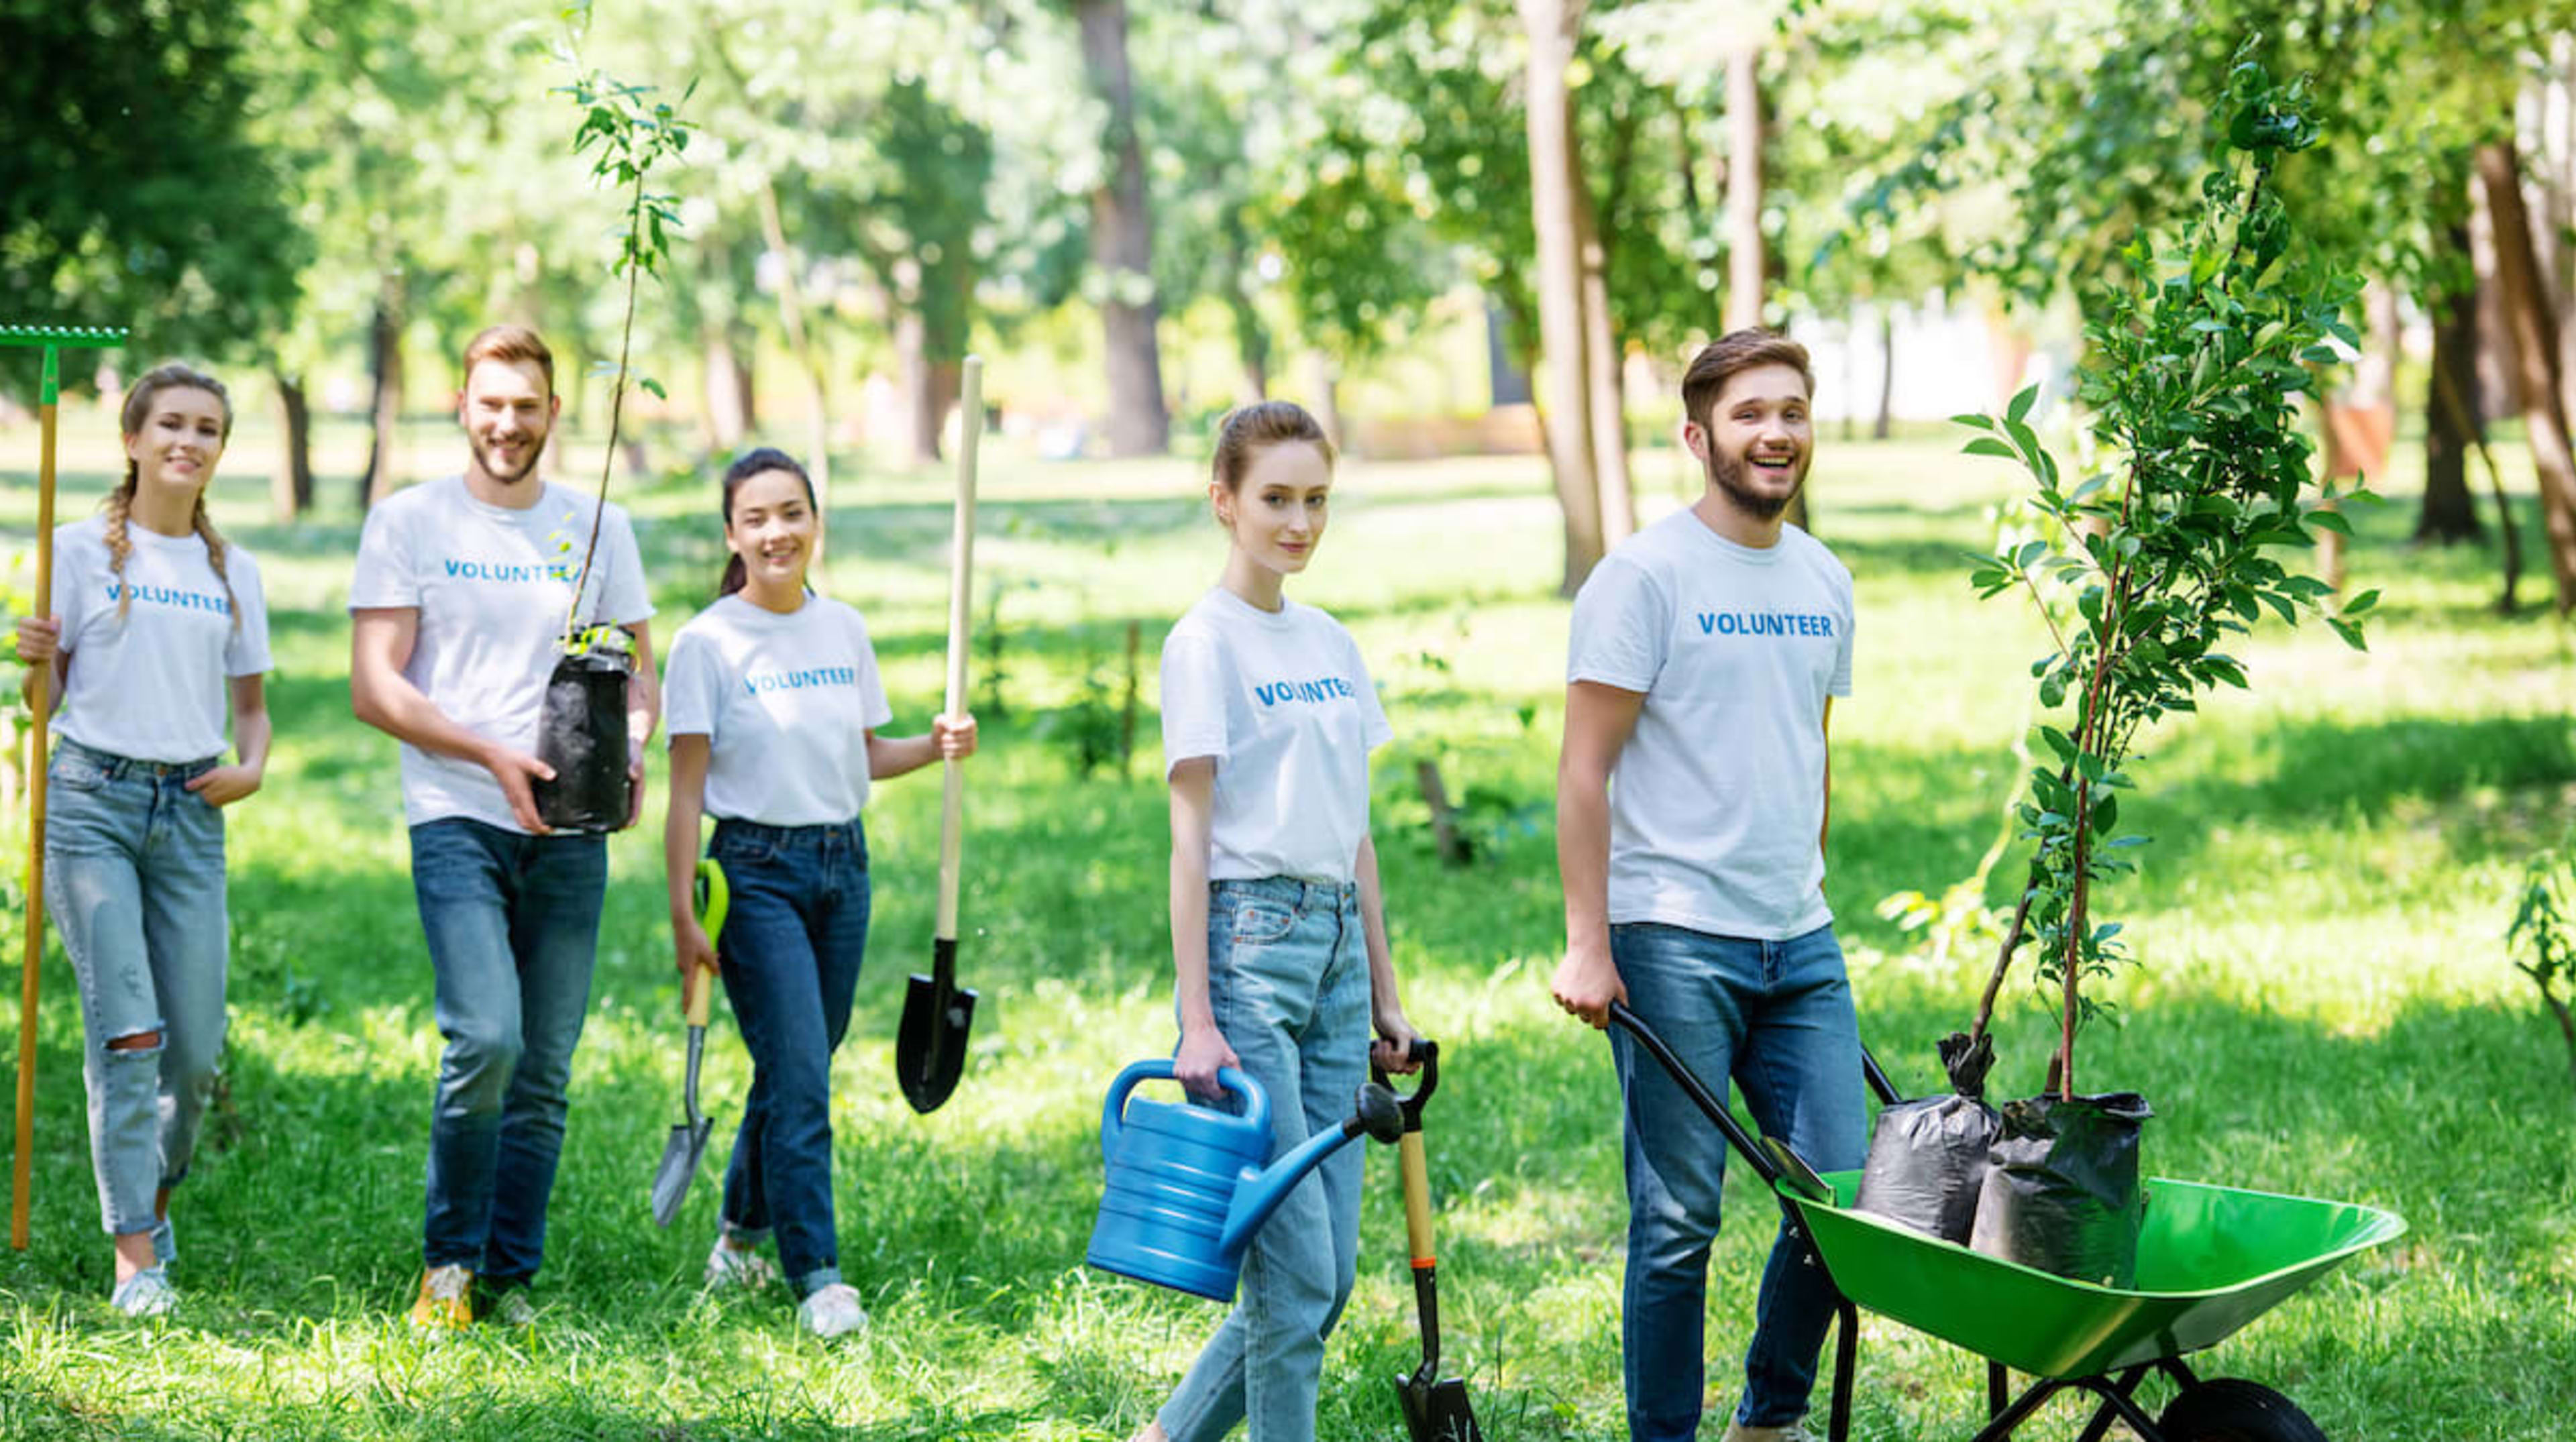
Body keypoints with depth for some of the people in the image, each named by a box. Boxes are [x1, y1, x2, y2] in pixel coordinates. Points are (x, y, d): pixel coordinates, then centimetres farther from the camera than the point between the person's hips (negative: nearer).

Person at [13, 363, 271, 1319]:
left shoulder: (233, 570, 13)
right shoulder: (83, 549, 2)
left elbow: (250, 702, 20)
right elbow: (50, 687, 5)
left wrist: (252, 766, 0)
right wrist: (34, 659, -17)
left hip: (189, 811, 4)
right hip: (93, 799, -3)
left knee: (196, 1047, -1)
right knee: (127, 1029, -13)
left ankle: (155, 1197, 26)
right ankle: (136, 1256, -10)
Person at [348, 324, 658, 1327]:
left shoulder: (600, 529, 12)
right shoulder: (408, 523, 2)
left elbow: (638, 671, 16)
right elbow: (375, 689, -4)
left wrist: (630, 750, -7)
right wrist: (493, 756, -16)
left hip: (571, 831, 3)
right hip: (457, 820, -3)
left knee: (546, 1069, 3)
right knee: (485, 1039, -18)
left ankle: (510, 1275, 15)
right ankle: (448, 1262, 0)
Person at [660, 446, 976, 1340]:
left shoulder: (845, 631, 8)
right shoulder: (709, 643, -7)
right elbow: (687, 789, -8)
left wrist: (934, 748, -2)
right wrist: (684, 914, -12)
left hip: (843, 864, 5)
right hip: (756, 870, -5)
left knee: (795, 1069, 10)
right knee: (799, 1077, -11)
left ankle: (742, 1235, 29)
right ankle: (817, 1277, -8)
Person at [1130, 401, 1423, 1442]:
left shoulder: (1332, 645, 15)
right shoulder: (1205, 643, -5)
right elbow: (1189, 837, -8)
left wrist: (1384, 994, 17)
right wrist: (1197, 1018, -13)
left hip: (1336, 946, 7)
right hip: (1250, 939, -7)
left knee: (1326, 1275, 5)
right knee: (1297, 1269, -8)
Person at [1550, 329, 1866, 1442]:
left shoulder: (1825, 583, 14)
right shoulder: (1645, 576, -7)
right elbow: (1585, 770, -8)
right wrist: (1586, 944, -13)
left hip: (1800, 942, 6)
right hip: (1674, 943, -6)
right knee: (1678, 1221, -3)